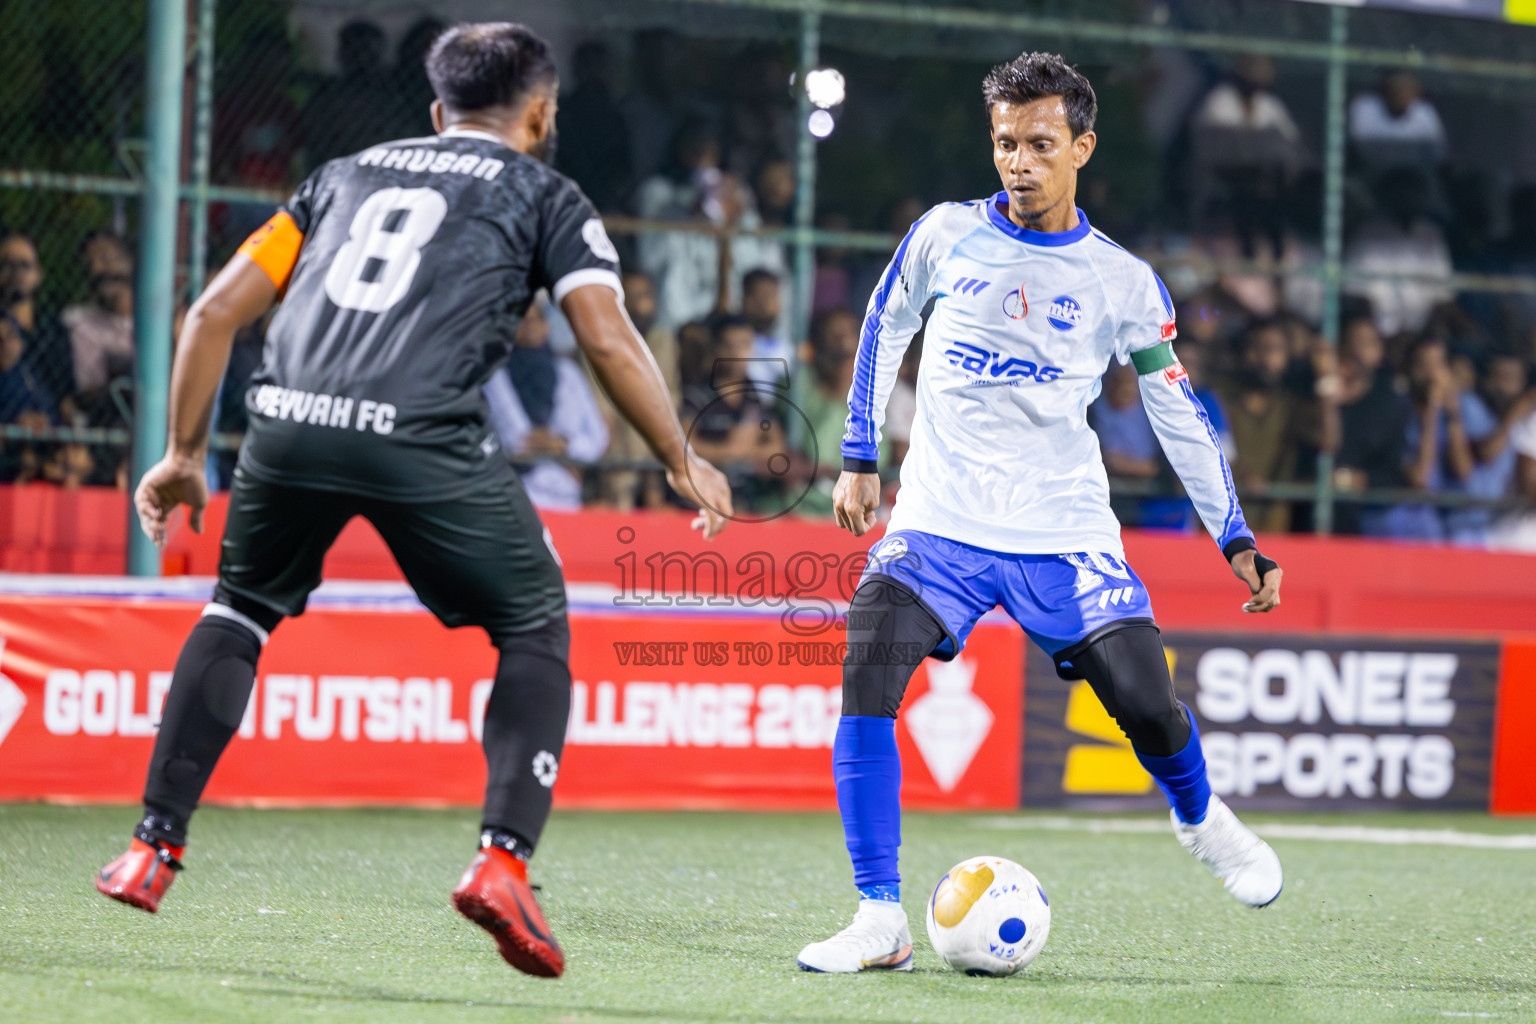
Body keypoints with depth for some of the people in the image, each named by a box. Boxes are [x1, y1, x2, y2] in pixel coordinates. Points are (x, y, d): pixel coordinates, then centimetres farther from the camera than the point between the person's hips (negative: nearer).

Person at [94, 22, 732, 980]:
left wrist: (185, 453, 31)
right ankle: (504, 859, 0)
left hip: (289, 424, 4)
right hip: (425, 437, -3)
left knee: (243, 608, 28)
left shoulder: (348, 174, 30)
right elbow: (610, 341, 5)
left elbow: (217, 310, 25)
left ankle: (154, 849, 24)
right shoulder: (544, 194, 19)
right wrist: (685, 463, 16)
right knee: (536, 630, 16)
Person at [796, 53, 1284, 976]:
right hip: (940, 520, 0)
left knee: (1148, 706, -7)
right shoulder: (945, 235, 2)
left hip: (1066, 533, 0)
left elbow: (1179, 412, 7)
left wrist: (1235, 537, 3)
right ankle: (882, 923, -17)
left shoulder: (1123, 282, 0)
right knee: (866, 674, -22)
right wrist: (860, 459, 13)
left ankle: (1200, 818, 32)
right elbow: (885, 330, 17)